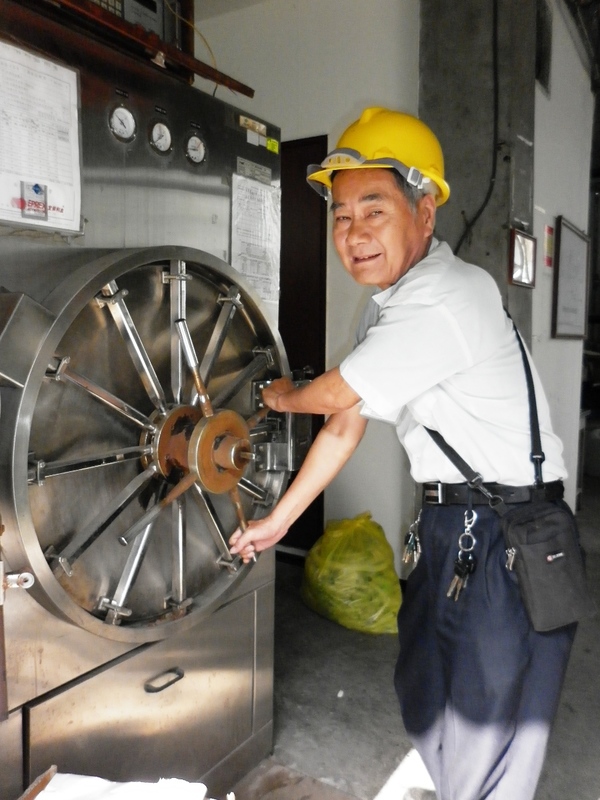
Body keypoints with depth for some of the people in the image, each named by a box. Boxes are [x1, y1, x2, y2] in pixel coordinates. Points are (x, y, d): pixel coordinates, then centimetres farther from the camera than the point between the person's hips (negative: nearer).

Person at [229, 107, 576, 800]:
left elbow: (336, 393, -14)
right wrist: (278, 521, 14)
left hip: (508, 535, -9)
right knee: (423, 701, 24)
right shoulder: (388, 301, 8)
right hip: (446, 523, 9)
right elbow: (348, 422, 11)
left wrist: (279, 396, 10)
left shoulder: (445, 300, -23)